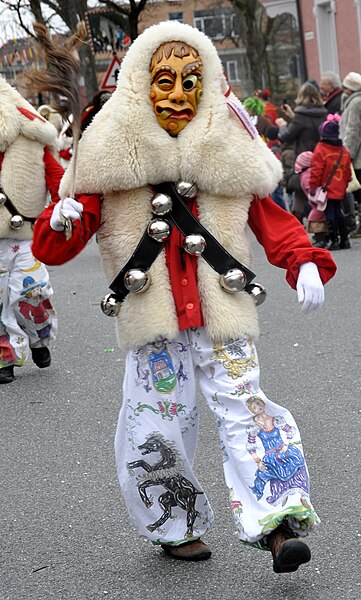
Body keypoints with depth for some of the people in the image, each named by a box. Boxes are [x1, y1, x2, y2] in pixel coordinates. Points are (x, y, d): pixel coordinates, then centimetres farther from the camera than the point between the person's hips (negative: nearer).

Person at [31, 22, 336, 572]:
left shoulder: (227, 152, 4)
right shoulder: (114, 155, -1)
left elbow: (269, 217, 10)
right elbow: (55, 248, -3)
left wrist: (306, 261, -7)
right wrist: (61, 223, -27)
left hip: (222, 310, 0)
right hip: (152, 318, 0)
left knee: (243, 407, -9)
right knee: (156, 422, 6)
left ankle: (276, 525, -11)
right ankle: (176, 528, 24)